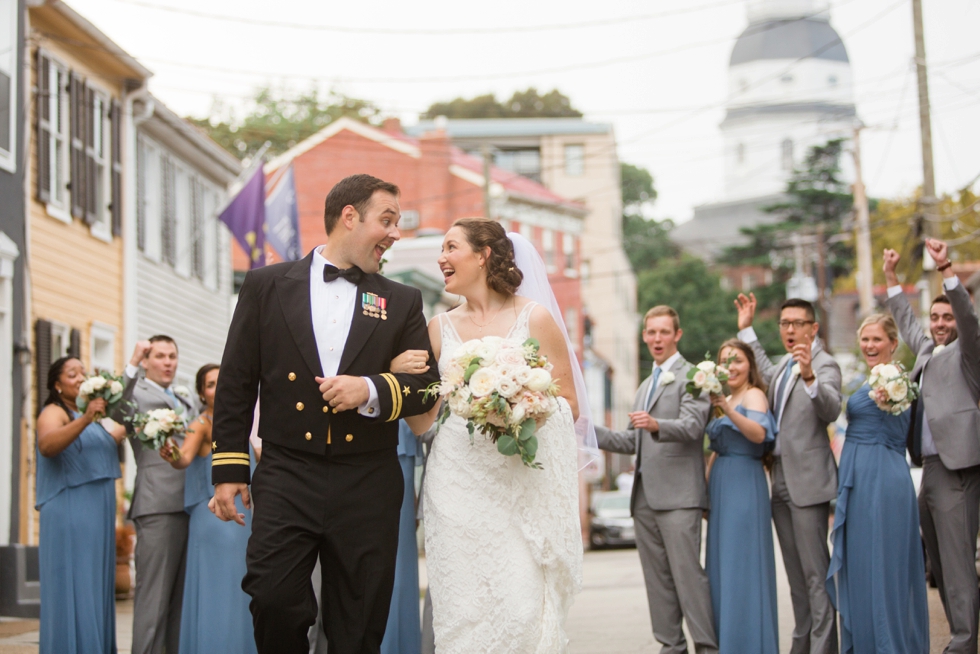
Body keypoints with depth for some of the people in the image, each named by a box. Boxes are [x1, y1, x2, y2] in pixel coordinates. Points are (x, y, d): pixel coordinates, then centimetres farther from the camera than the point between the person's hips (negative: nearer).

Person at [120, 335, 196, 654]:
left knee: (183, 597, 9)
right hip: (158, 507, -7)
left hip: (190, 506, 7)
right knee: (154, 596, -7)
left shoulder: (186, 404, 25)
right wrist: (132, 365, -27)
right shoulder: (138, 394, 2)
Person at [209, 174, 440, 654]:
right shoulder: (268, 285, 7)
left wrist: (371, 390, -13)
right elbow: (236, 383, 6)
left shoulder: (402, 302, 11)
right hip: (286, 479, -1)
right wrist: (228, 469, 3)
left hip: (368, 488, 2)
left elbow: (426, 386, 7)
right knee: (273, 601, -16)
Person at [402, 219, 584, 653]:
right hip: (458, 485, 3)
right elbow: (421, 421, 14)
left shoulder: (534, 318, 4)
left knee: (523, 612, -10)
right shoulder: (440, 328, 13)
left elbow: (569, 405, 4)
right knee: (462, 613, -3)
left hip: (521, 483, -2)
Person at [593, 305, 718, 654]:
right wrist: (588, 430, 16)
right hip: (645, 495, 8)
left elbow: (692, 426, -15)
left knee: (687, 573, -12)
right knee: (657, 578, 6)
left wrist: (657, 425, -34)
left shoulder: (692, 375, -1)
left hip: (678, 494, -8)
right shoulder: (646, 385, 25)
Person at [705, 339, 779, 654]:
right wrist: (705, 489, 17)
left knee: (743, 563, -7)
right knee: (722, 565, 10)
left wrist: (728, 410, -38)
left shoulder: (754, 395, -7)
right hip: (721, 486, 9)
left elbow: (759, 434, -26)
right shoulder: (726, 399, 18)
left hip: (744, 484, -9)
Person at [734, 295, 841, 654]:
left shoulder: (824, 364, -10)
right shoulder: (785, 364, 16)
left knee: (816, 573, -8)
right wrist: (746, 329, 36)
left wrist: (810, 377, -46)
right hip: (780, 480, 9)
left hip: (807, 480, -9)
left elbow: (831, 409, -28)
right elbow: (766, 374, 40)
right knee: (796, 574, 13)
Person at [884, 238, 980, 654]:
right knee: (938, 562, 10)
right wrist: (891, 277, 36)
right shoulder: (927, 350, 20)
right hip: (929, 468, 9)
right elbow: (905, 322, 35)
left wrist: (946, 270, -26)